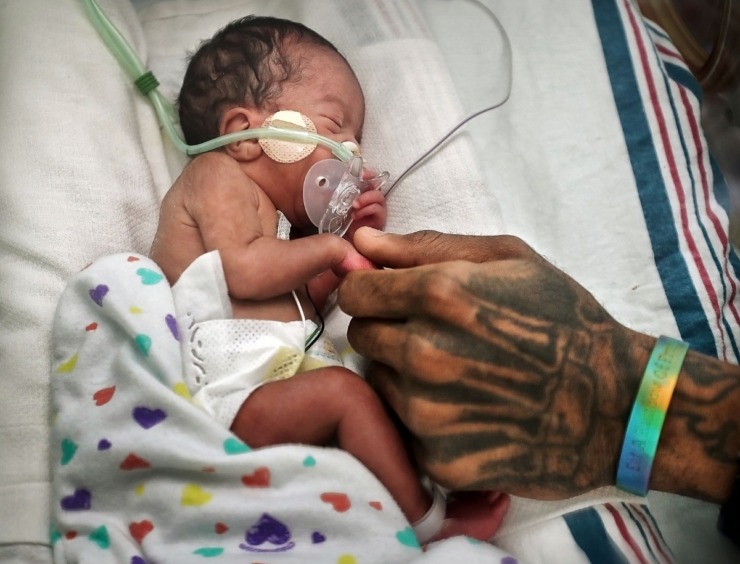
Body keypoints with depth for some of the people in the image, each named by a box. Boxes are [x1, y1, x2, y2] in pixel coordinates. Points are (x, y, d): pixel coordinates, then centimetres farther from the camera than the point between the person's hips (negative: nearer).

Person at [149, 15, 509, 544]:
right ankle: (425, 519, -21)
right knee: (344, 390, -27)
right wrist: (330, 248, -3)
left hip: (284, 373, 9)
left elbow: (305, 297, 24)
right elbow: (244, 272, -14)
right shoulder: (217, 173, 3)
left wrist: (353, 238, 13)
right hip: (231, 387, -9)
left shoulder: (273, 214, 31)